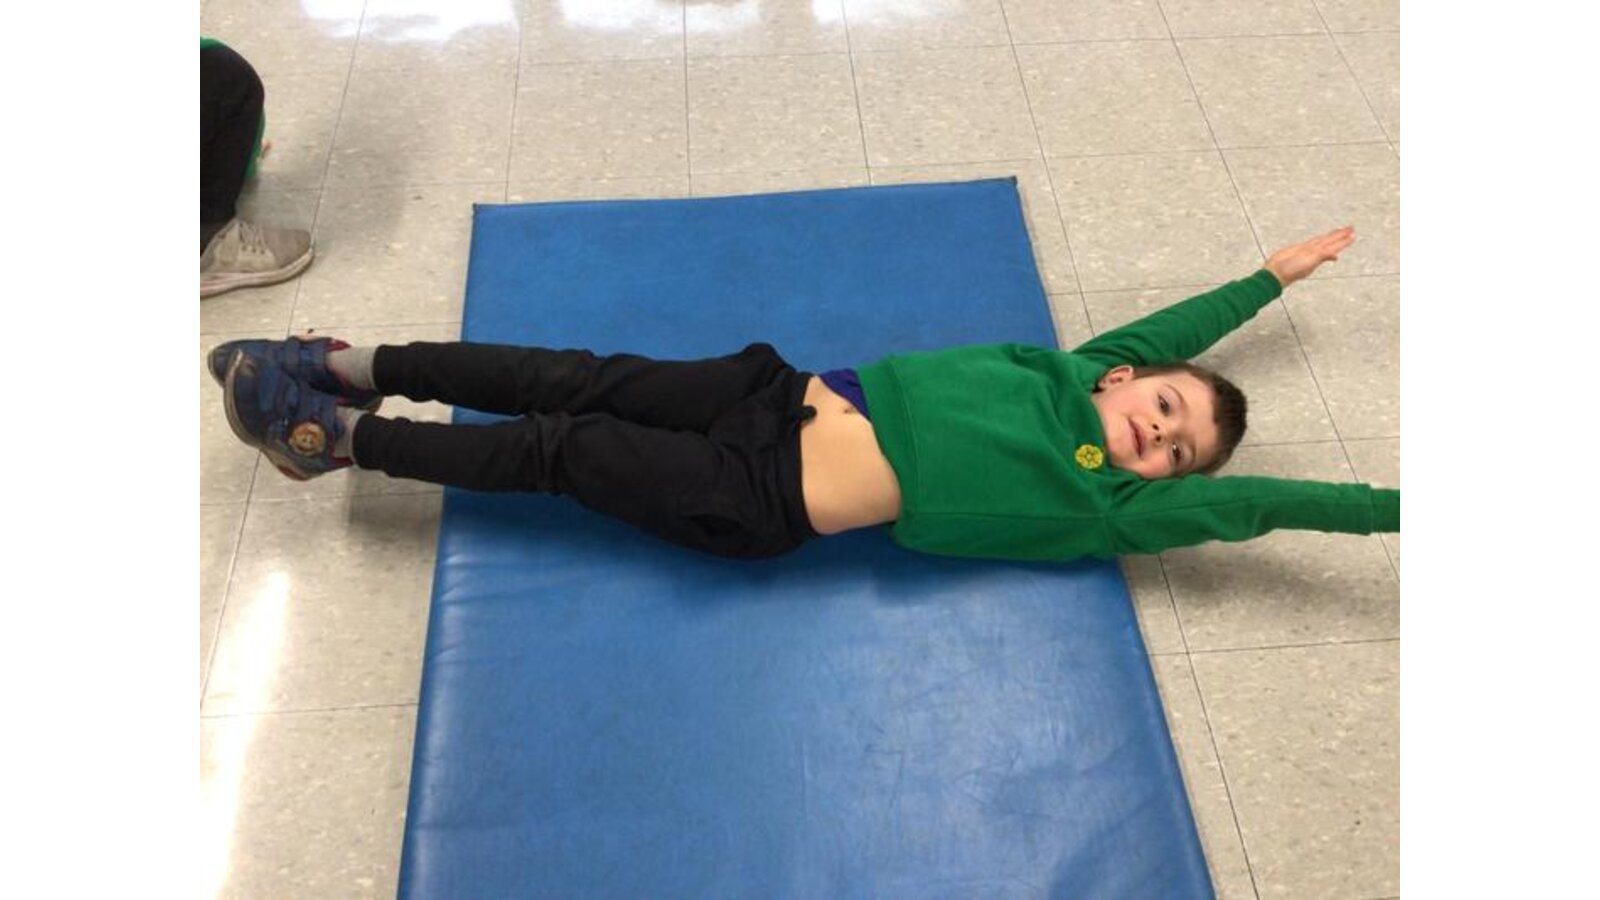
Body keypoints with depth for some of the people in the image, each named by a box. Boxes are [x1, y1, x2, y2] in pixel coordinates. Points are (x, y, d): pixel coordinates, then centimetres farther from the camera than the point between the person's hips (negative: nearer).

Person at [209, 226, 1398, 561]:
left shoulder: (1106, 508, -3)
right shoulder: (1074, 376, 9)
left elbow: (1250, 503, -5)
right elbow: (1168, 328, 20)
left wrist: (1373, 470, -3)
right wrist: (1272, 274, 27)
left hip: (764, 503, -4)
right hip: (786, 395, 4)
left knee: (560, 450, -5)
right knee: (586, 383, 0)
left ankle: (334, 437, 7)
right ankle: (350, 370, 13)